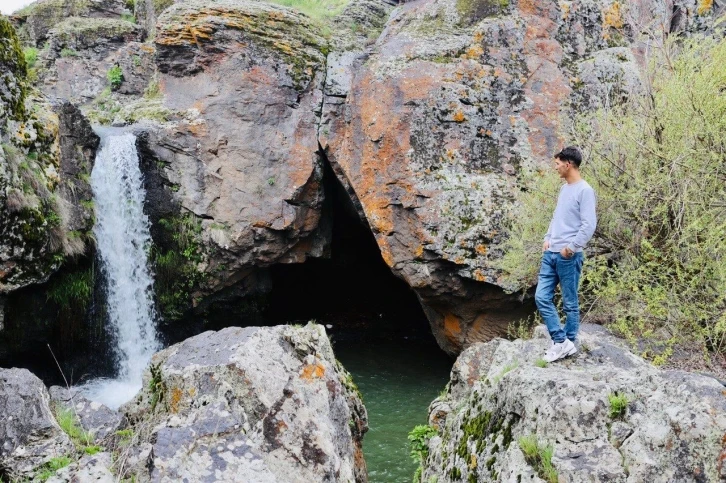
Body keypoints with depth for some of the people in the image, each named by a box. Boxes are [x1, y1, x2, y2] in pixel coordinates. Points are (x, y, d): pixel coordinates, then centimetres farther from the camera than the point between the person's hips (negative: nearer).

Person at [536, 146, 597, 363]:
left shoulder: (585, 191, -11)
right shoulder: (564, 188, 16)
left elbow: (589, 225, -17)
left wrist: (571, 247, -17)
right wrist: (548, 238, 12)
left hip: (569, 257, -8)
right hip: (550, 254, 8)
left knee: (570, 303, 2)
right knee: (542, 298, 2)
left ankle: (568, 342, 12)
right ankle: (561, 341, 8)